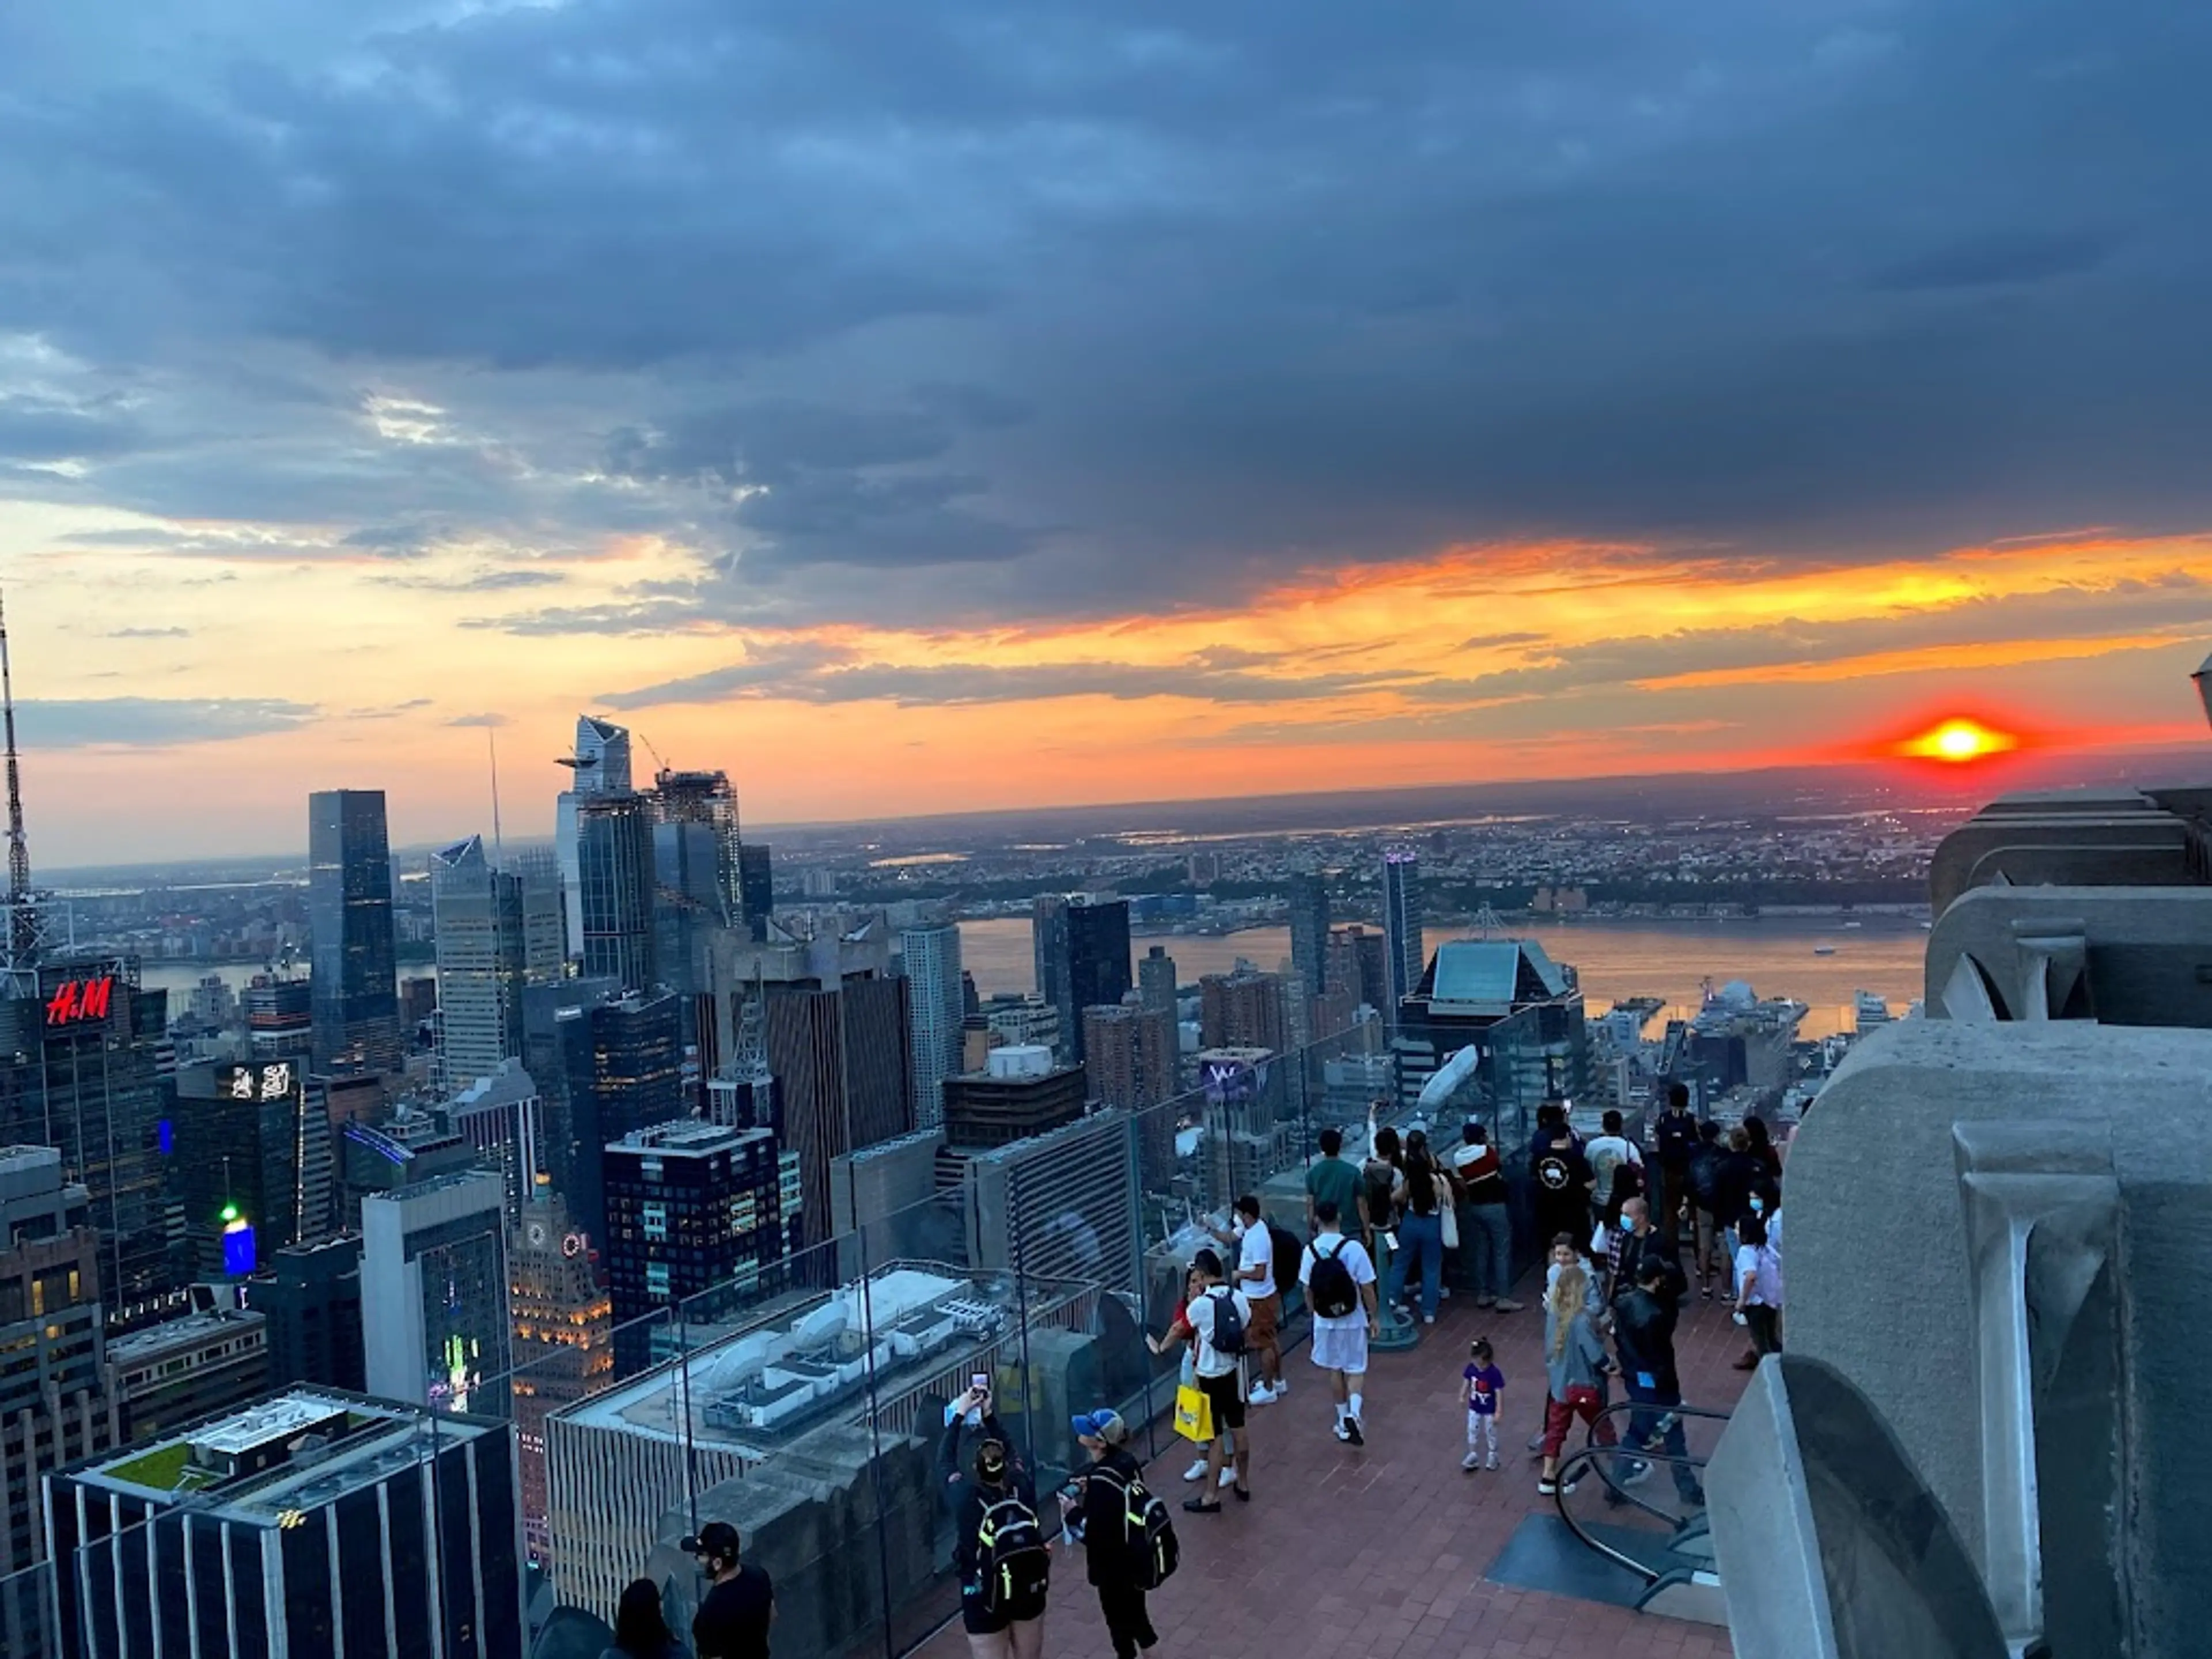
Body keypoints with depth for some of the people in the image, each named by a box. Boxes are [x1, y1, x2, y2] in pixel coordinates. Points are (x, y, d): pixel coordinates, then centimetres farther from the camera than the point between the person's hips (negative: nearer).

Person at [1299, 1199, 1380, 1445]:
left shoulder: (1311, 1250, -9)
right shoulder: (1354, 1248, -18)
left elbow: (1307, 1289, 0)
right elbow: (1367, 1288, -12)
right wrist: (1373, 1317, 1)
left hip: (1325, 1321, 2)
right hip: (1353, 1320, -2)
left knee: (1335, 1370, 17)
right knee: (1355, 1370, 12)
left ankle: (1344, 1422, 26)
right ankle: (1354, 1413, -11)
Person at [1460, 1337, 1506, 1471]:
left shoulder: (1495, 1373, -28)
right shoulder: (1471, 1368, -15)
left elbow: (1499, 1393, -22)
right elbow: (1466, 1382, 2)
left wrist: (1498, 1412, -20)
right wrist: (1462, 1397, -3)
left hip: (1489, 1410, -4)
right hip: (1474, 1408, 4)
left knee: (1490, 1433, 15)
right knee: (1472, 1431, 16)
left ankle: (1492, 1456, 37)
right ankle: (1473, 1454, 35)